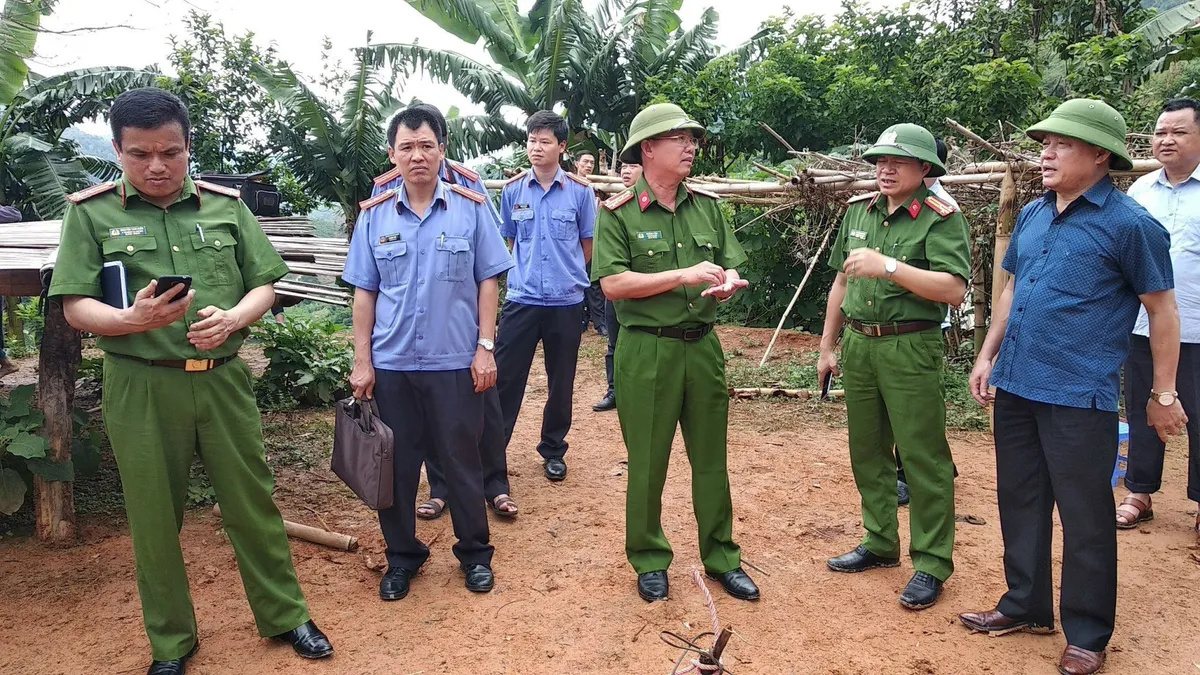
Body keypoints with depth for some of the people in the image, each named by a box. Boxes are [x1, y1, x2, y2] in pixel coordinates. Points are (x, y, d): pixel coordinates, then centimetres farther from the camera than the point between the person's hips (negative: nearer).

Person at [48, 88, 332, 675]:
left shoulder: (225, 206, 6)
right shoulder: (90, 213, 1)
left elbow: (264, 286, 6)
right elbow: (76, 306, -3)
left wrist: (232, 318, -15)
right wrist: (134, 321, -23)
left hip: (223, 379, 1)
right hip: (141, 387, -1)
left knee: (252, 499, 9)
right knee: (155, 517, 11)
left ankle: (284, 615, 27)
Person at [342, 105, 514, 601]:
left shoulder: (470, 208, -1)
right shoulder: (374, 215, 4)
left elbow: (488, 281, 0)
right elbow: (364, 293, 6)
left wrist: (485, 347, -6)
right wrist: (362, 361, 2)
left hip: (456, 362, -2)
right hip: (392, 364, 2)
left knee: (461, 462, 9)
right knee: (396, 465, 11)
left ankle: (474, 552, 27)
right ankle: (402, 555, 30)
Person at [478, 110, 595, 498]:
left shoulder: (579, 191, 0)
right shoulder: (513, 190, 4)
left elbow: (588, 247, 10)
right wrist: (522, 273, 12)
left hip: (566, 301, 0)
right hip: (521, 300, 0)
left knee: (561, 383, 12)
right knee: (504, 383, -6)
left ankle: (553, 450, 34)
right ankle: (493, 477, -3)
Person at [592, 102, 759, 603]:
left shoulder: (706, 206, 9)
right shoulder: (618, 213, -6)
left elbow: (731, 265, 11)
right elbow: (612, 283, -15)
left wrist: (727, 282, -13)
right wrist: (684, 275, -20)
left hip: (703, 346, 5)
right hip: (647, 351, -4)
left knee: (711, 459, 13)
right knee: (647, 464, 7)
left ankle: (721, 557, 29)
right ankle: (649, 560, 25)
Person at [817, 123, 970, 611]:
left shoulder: (941, 219, -8)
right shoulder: (858, 211, 11)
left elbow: (954, 289, -20)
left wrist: (888, 266, -25)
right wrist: (827, 346, 18)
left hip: (910, 349, -6)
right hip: (859, 345, 7)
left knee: (923, 457, 0)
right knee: (867, 451, 14)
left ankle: (932, 563, 12)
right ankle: (880, 544, 29)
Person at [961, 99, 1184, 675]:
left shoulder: (1129, 224, -9)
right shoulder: (1032, 215, 10)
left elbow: (1162, 310, -5)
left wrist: (1164, 394, -3)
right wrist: (987, 357, 14)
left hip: (1079, 396, -7)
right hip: (1015, 387, 7)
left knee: (1085, 517, 5)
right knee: (1020, 502, 16)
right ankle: (1026, 605, 33)